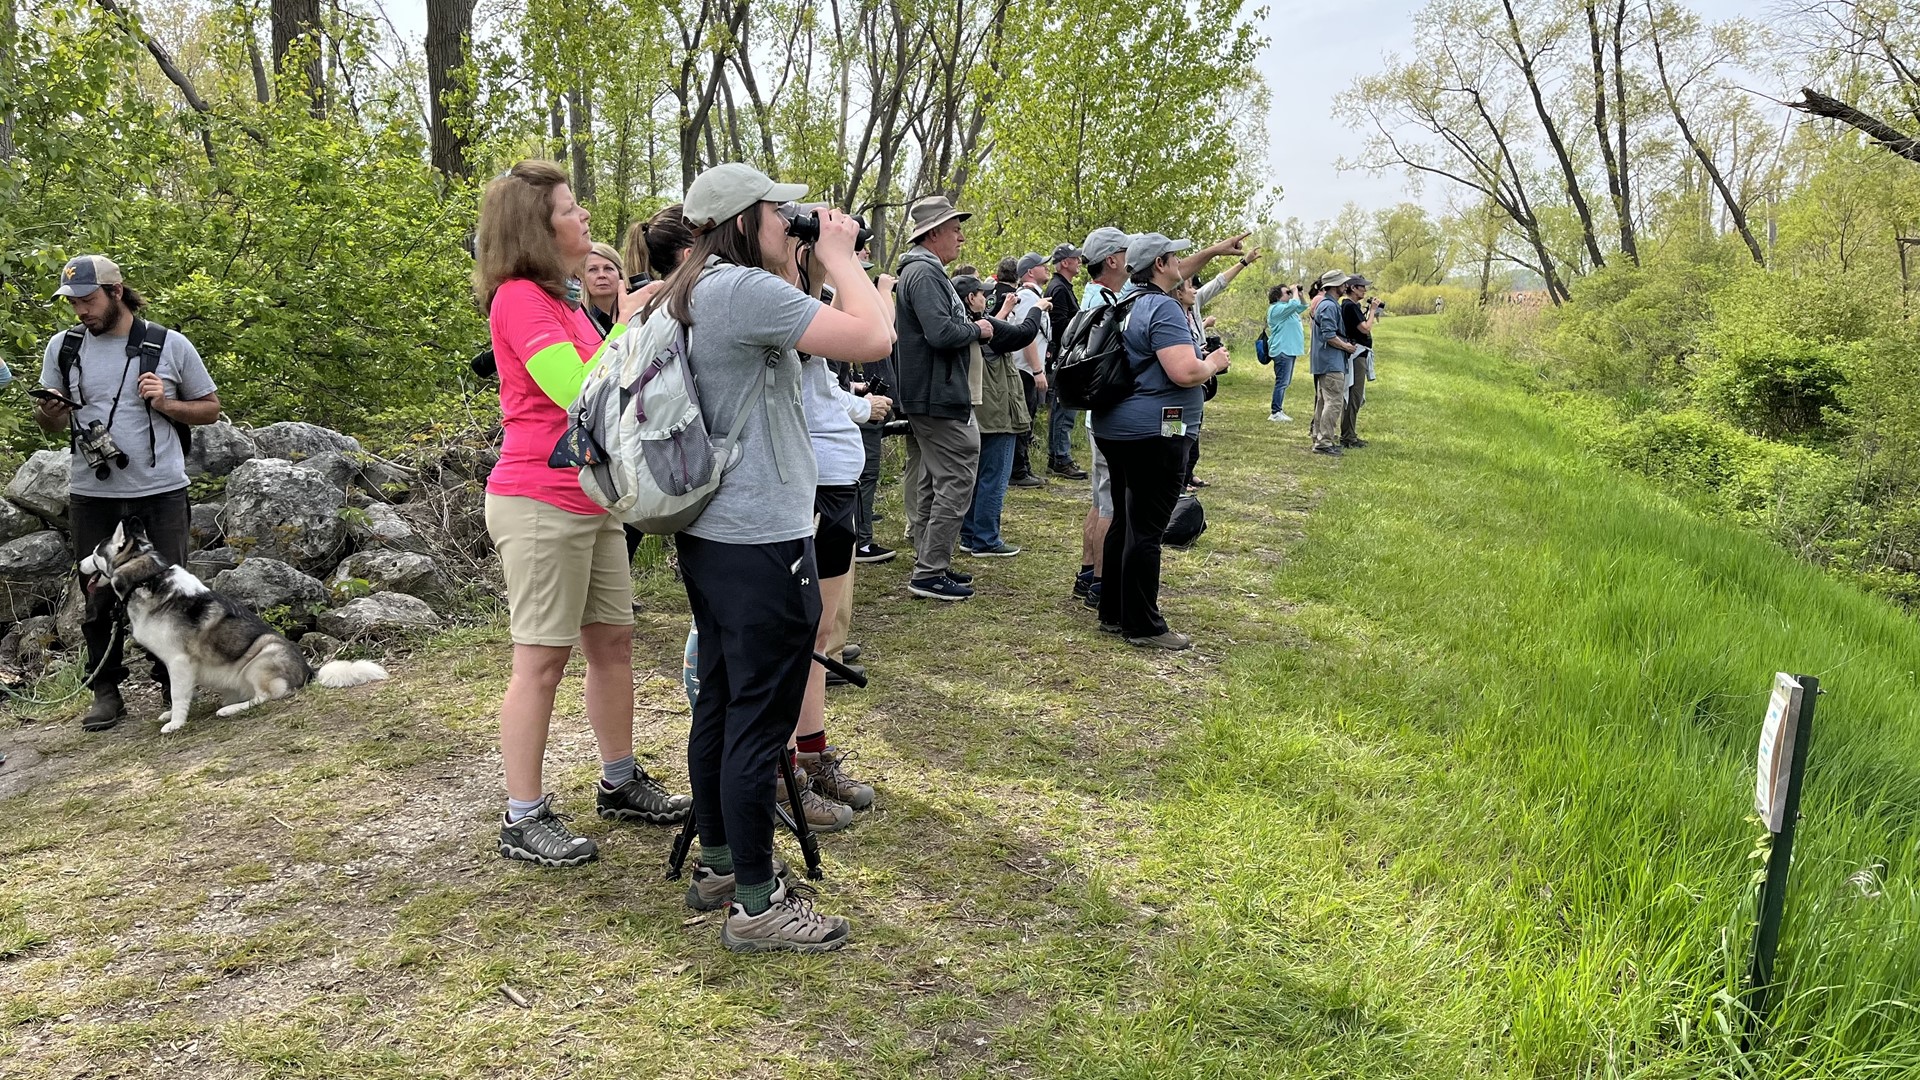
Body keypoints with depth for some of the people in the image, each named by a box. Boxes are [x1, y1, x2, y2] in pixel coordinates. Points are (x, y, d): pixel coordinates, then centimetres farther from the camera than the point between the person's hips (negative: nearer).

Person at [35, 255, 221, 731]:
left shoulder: (170, 345, 0)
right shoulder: (63, 348, 7)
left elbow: (210, 407, 7)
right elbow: (50, 422, 13)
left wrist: (166, 404, -11)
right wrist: (48, 413, -11)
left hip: (161, 493, -2)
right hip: (93, 496, 2)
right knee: (99, 597, 7)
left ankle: (175, 684, 18)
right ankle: (105, 692, 18)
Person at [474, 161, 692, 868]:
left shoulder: (560, 300, 16)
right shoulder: (519, 298, -13)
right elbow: (578, 392, -23)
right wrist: (627, 327, -15)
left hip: (592, 498, 9)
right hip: (540, 503, -9)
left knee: (614, 640, 14)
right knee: (542, 659, -3)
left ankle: (620, 784, 28)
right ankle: (523, 820, 8)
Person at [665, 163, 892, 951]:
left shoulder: (693, 295, 13)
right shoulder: (744, 289, -18)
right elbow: (873, 339, -20)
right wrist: (837, 256, -10)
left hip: (710, 532, 10)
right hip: (763, 541, -10)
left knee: (719, 705, 17)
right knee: (761, 723, -2)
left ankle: (717, 865, 30)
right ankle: (756, 904, 8)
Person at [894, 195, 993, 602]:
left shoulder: (924, 270, 18)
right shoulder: (924, 273, -16)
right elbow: (941, 332, -27)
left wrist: (970, 329, 9)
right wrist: (977, 330, -10)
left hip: (928, 396, 11)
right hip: (939, 397, -11)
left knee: (931, 484, 16)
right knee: (956, 482, -8)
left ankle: (930, 564, 24)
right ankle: (930, 573, -4)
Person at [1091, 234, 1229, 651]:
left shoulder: (1130, 303, 13)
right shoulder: (1164, 309, -16)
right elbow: (1185, 372, -24)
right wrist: (1213, 363, -4)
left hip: (1116, 428, 10)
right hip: (1153, 432, -10)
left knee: (1123, 522, 16)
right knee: (1146, 530, -5)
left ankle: (1113, 613, 23)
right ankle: (1143, 626, 0)